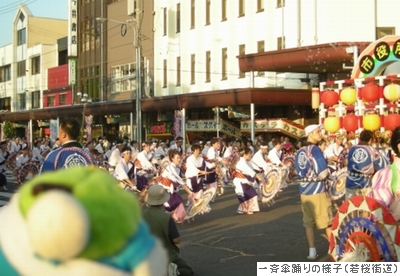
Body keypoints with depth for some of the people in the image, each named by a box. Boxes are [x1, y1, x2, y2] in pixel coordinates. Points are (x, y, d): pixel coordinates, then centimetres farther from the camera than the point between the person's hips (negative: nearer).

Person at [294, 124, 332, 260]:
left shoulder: (299, 151, 8)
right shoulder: (315, 149, -13)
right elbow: (323, 173, -19)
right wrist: (327, 170, 1)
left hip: (304, 190, 6)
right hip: (317, 190, -6)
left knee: (309, 222, 9)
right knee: (328, 222, 6)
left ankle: (312, 251, 10)